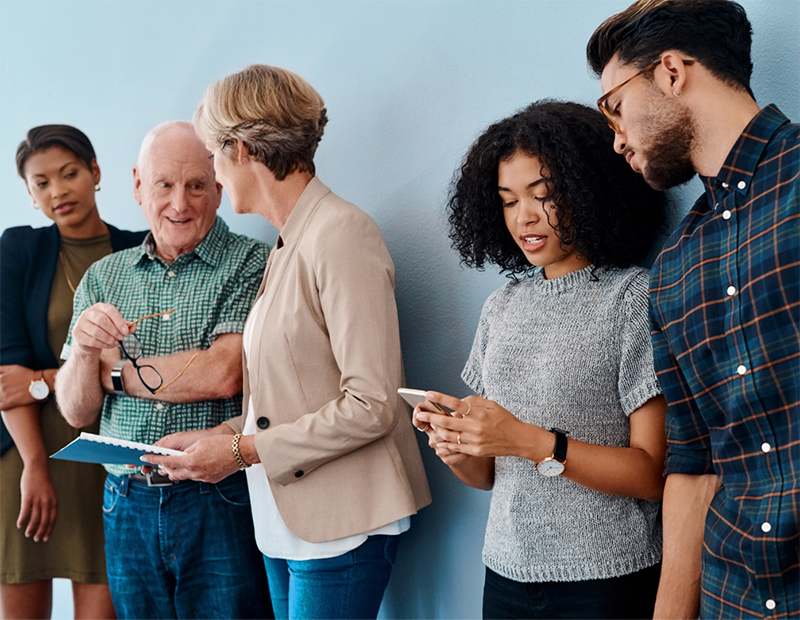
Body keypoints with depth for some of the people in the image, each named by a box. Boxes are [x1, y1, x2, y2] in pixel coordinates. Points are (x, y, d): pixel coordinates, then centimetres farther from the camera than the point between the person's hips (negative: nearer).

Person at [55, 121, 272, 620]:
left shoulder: (250, 264, -6)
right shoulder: (103, 277, 10)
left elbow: (223, 375, -18)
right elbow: (77, 414, 9)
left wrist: (115, 370, -3)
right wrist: (83, 350, -13)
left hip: (221, 505, -4)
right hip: (128, 508, 4)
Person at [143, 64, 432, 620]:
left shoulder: (340, 232, -14)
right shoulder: (289, 243, 12)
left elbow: (370, 406, -19)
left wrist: (243, 450, -14)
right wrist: (219, 437, 5)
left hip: (341, 525, -8)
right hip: (287, 520, 8)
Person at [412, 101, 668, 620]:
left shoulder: (633, 298, -9)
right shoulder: (503, 307, 8)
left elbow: (655, 474, -14)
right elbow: (489, 475, 10)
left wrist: (531, 442, -22)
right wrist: (457, 449, -11)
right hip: (508, 575, 5)